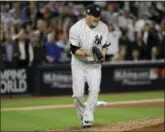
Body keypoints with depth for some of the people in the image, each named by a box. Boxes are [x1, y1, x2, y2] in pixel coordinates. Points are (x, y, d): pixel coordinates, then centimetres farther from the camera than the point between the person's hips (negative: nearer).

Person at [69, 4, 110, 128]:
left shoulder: (103, 27, -10)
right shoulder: (76, 28, -20)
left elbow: (105, 45, 3)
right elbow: (74, 50, -17)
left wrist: (103, 53, -18)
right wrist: (85, 53, -36)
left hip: (95, 64, 2)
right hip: (79, 63, -2)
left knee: (94, 90, -16)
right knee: (78, 94, -4)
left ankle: (87, 118, -5)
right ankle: (83, 115, 23)